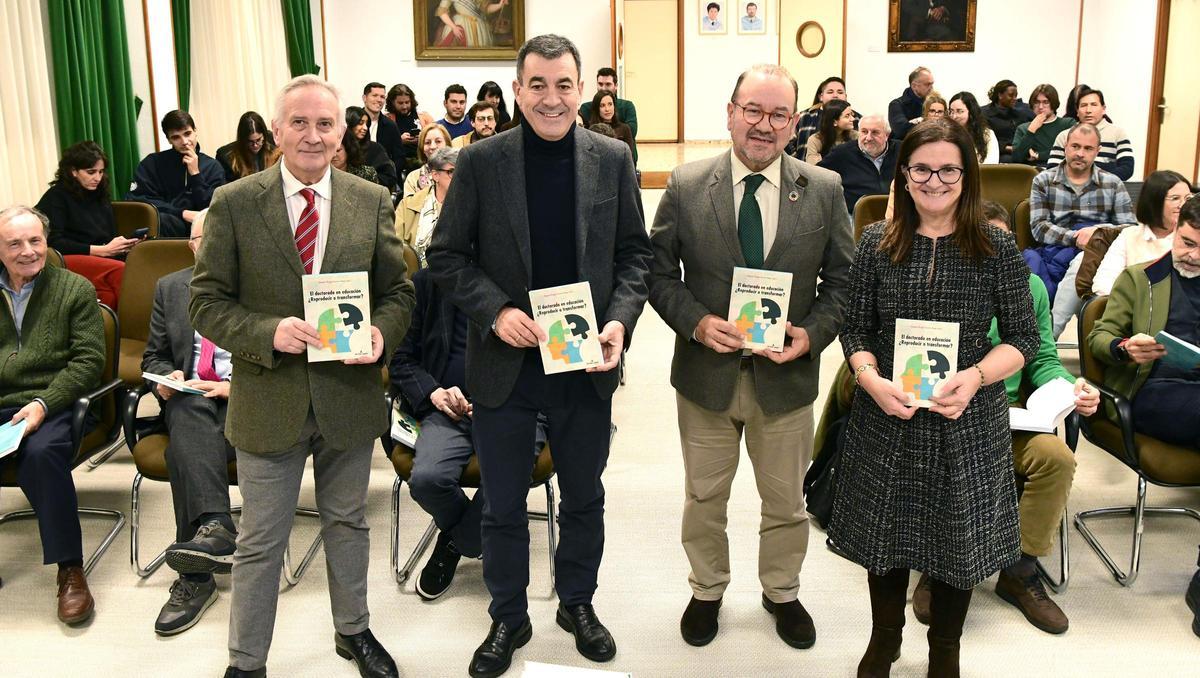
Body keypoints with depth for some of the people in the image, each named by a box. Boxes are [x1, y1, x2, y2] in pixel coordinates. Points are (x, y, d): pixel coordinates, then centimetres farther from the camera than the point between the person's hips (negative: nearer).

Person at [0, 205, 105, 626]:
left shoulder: (75, 289, 8)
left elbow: (89, 361, -1)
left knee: (41, 454, -34)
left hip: (51, 406, -3)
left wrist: (44, 403, -15)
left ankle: (70, 571, -23)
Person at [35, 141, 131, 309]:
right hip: (64, 261, -6)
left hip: (100, 259, 6)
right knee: (119, 271, -37)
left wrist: (124, 246, -4)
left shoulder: (101, 195, 22)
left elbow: (111, 236, 21)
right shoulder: (56, 197, 4)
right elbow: (54, 243, -6)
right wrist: (102, 250, -12)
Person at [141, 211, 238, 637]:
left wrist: (238, 386, -16)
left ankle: (195, 576, -39)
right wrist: (166, 378, -1)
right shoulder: (170, 288, 19)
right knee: (192, 413, -35)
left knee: (184, 447, -33)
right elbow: (154, 357, 22)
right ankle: (215, 528, -51)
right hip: (188, 397, 3)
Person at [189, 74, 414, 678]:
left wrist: (382, 331, -16)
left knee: (348, 522, 21)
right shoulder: (234, 204, -6)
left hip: (350, 395, 2)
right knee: (260, 542, 10)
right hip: (269, 400, -2)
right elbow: (206, 303, -5)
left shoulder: (372, 202, 0)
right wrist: (269, 333, -22)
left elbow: (398, 290, 5)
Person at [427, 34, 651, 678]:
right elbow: (446, 256, -3)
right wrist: (496, 312, -18)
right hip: (505, 364, -1)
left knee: (584, 499, 18)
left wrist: (620, 318, -12)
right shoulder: (480, 161, -6)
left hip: (586, 364, 2)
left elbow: (634, 252, 4)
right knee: (503, 507, 13)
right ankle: (508, 619, 34)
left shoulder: (612, 159, -1)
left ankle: (577, 604, 41)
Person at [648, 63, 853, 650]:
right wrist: (695, 321, -18)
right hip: (707, 371, 0)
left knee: (786, 500, 18)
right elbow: (659, 272, -2)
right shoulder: (686, 186, -6)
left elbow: (842, 280, 1)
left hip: (786, 374, 1)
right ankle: (707, 590, 40)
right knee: (704, 495, 17)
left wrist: (813, 333, -15)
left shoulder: (824, 191, -4)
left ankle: (782, 592, 42)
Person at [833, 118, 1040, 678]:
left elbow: (1022, 338, -2)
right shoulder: (877, 244, 0)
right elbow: (855, 328, 3)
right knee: (885, 530, 14)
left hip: (968, 422, -1)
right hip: (886, 417, 1)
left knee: (958, 537, 11)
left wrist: (976, 376, -20)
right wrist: (872, 380, -16)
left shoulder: (997, 248, -5)